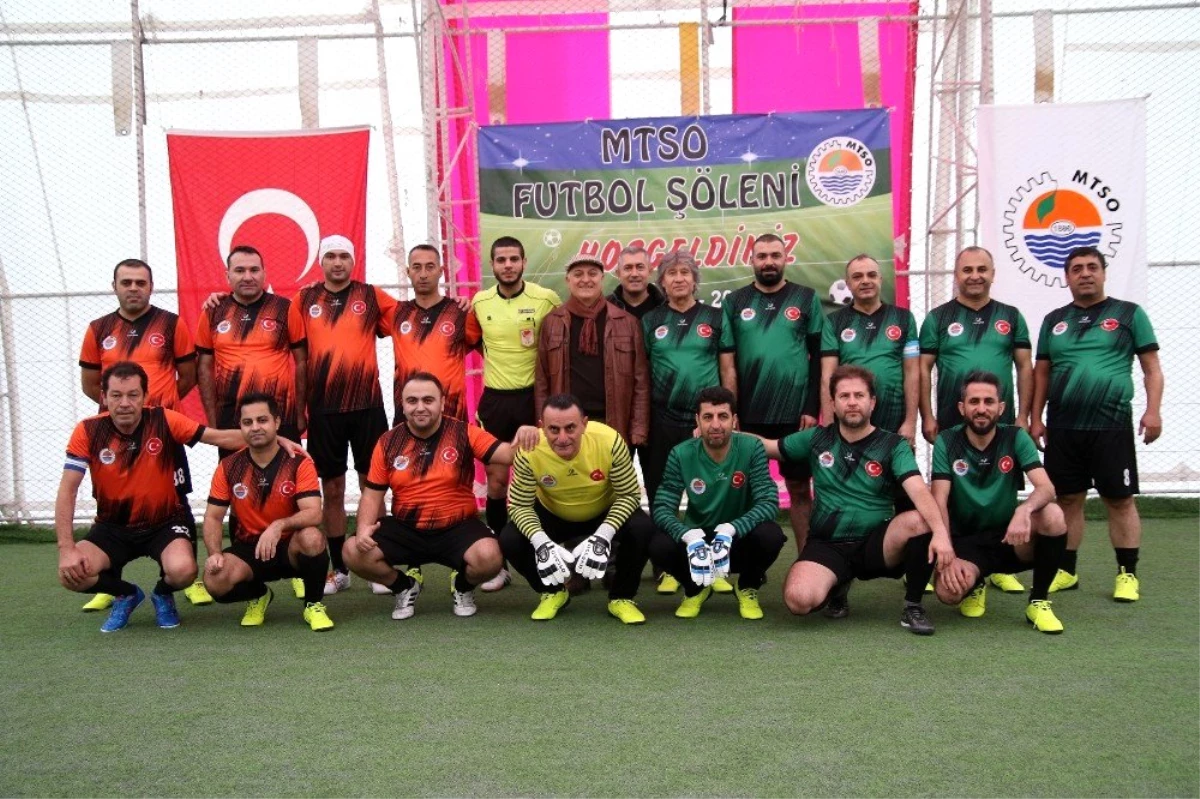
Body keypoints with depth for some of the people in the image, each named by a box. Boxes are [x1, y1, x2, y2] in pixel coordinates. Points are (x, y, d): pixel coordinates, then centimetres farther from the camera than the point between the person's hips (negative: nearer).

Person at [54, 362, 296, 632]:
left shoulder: (164, 420, -13)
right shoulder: (87, 432, -12)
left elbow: (220, 437, -11)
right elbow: (67, 491, -14)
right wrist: (66, 548, -23)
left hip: (166, 522, -1)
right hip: (113, 526, 2)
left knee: (183, 571, -31)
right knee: (71, 574, -23)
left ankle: (164, 595, 10)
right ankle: (126, 594, 12)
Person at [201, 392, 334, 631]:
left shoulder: (299, 463, -12)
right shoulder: (228, 467, -3)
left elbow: (313, 514, -23)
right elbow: (213, 517, 0)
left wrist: (279, 525, -42)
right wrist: (215, 553, -18)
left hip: (290, 547, -2)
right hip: (249, 548, 2)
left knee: (312, 538, -37)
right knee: (215, 580, -28)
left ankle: (314, 604, -8)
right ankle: (258, 595, 11)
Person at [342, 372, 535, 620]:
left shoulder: (463, 433, -6)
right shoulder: (388, 442, 1)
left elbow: (508, 455, -16)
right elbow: (372, 493, 6)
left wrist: (523, 439, -40)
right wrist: (364, 527, -14)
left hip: (457, 527, -2)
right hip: (405, 529, 2)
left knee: (489, 557, -31)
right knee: (354, 552, -19)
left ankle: (462, 587, 9)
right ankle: (405, 587, 12)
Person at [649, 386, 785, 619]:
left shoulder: (752, 449, -17)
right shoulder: (681, 455, -14)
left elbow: (769, 502, -23)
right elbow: (662, 508, -18)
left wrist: (731, 529, -40)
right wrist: (687, 535, -39)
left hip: (740, 540, -1)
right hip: (697, 539, 1)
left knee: (770, 535, -33)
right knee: (660, 547, -30)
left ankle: (747, 588, 2)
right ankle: (695, 589, 6)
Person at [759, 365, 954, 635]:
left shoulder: (894, 446, -3)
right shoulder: (817, 439, 5)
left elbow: (919, 492, -20)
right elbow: (767, 446, 18)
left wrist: (941, 532, -37)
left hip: (875, 544, -1)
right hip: (827, 545, 1)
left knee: (919, 520, -33)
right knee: (799, 599, -30)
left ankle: (913, 606, -8)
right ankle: (837, 585, 10)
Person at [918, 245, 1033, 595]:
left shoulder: (1010, 317, 9)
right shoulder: (938, 318, 4)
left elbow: (1025, 368, 9)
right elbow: (923, 369, 2)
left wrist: (1023, 416, 2)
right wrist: (927, 417, -5)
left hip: (1002, 423, 2)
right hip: (951, 423, -1)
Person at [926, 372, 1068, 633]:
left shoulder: (1015, 438, -5)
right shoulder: (947, 442, -8)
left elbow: (1046, 488, -17)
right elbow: (939, 503, -12)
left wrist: (1024, 509, -40)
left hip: (1009, 537, 1)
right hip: (965, 540, -1)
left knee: (1053, 515, -29)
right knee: (948, 591, -31)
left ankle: (1038, 602, -9)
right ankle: (975, 585, 10)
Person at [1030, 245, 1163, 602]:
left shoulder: (1129, 314, 4)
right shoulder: (1054, 320, 13)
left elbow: (1151, 367, 2)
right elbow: (1041, 372, 15)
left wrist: (1153, 410, -9)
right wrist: (1036, 418, 9)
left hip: (1112, 426, -3)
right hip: (1062, 427, 3)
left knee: (1120, 499, 1)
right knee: (1068, 499, 8)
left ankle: (1127, 574, 10)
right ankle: (1066, 571, 17)